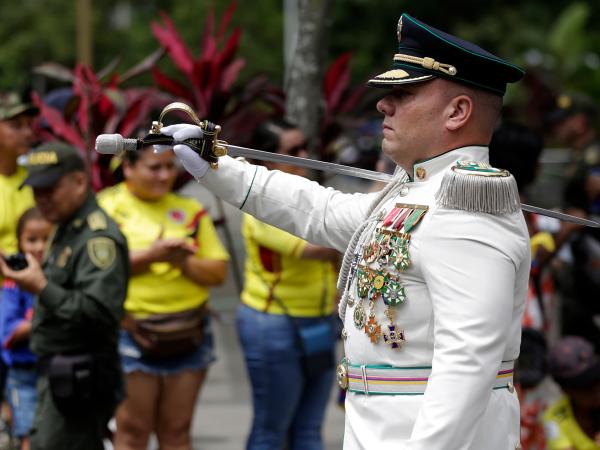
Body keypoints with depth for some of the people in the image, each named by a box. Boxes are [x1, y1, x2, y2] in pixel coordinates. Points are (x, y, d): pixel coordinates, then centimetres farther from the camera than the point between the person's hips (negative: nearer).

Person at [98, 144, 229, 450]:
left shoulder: (190, 211, 11)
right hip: (132, 332, -4)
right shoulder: (108, 206, -1)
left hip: (188, 336, 4)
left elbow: (218, 272, 7)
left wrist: (184, 262, -12)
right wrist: (150, 255, -18)